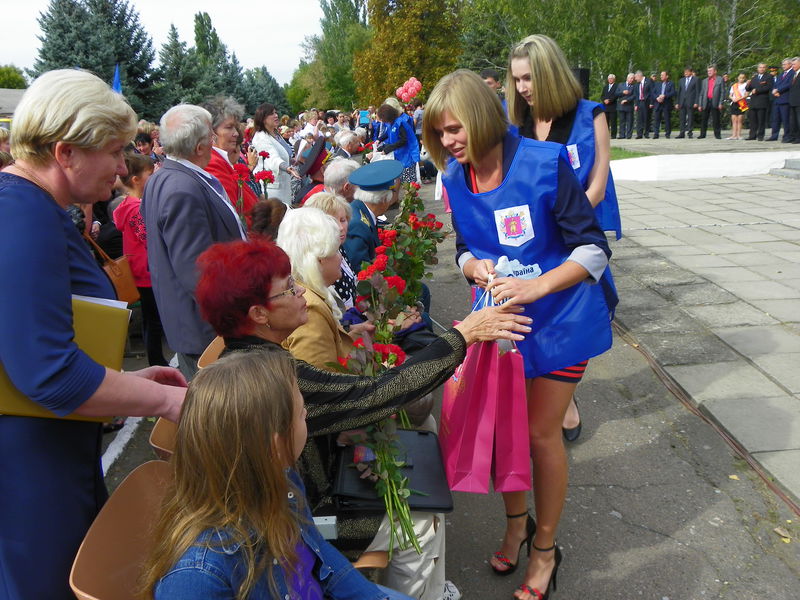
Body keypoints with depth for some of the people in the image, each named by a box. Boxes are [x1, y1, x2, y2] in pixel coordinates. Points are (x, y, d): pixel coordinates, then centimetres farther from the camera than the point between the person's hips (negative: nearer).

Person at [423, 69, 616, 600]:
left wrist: (537, 286, -31)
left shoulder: (545, 164, -20)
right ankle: (517, 522, 40)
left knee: (541, 434, 4)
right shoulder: (456, 178, -4)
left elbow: (595, 249, -17)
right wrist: (475, 267, -15)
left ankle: (546, 548, 29)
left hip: (559, 319, -4)